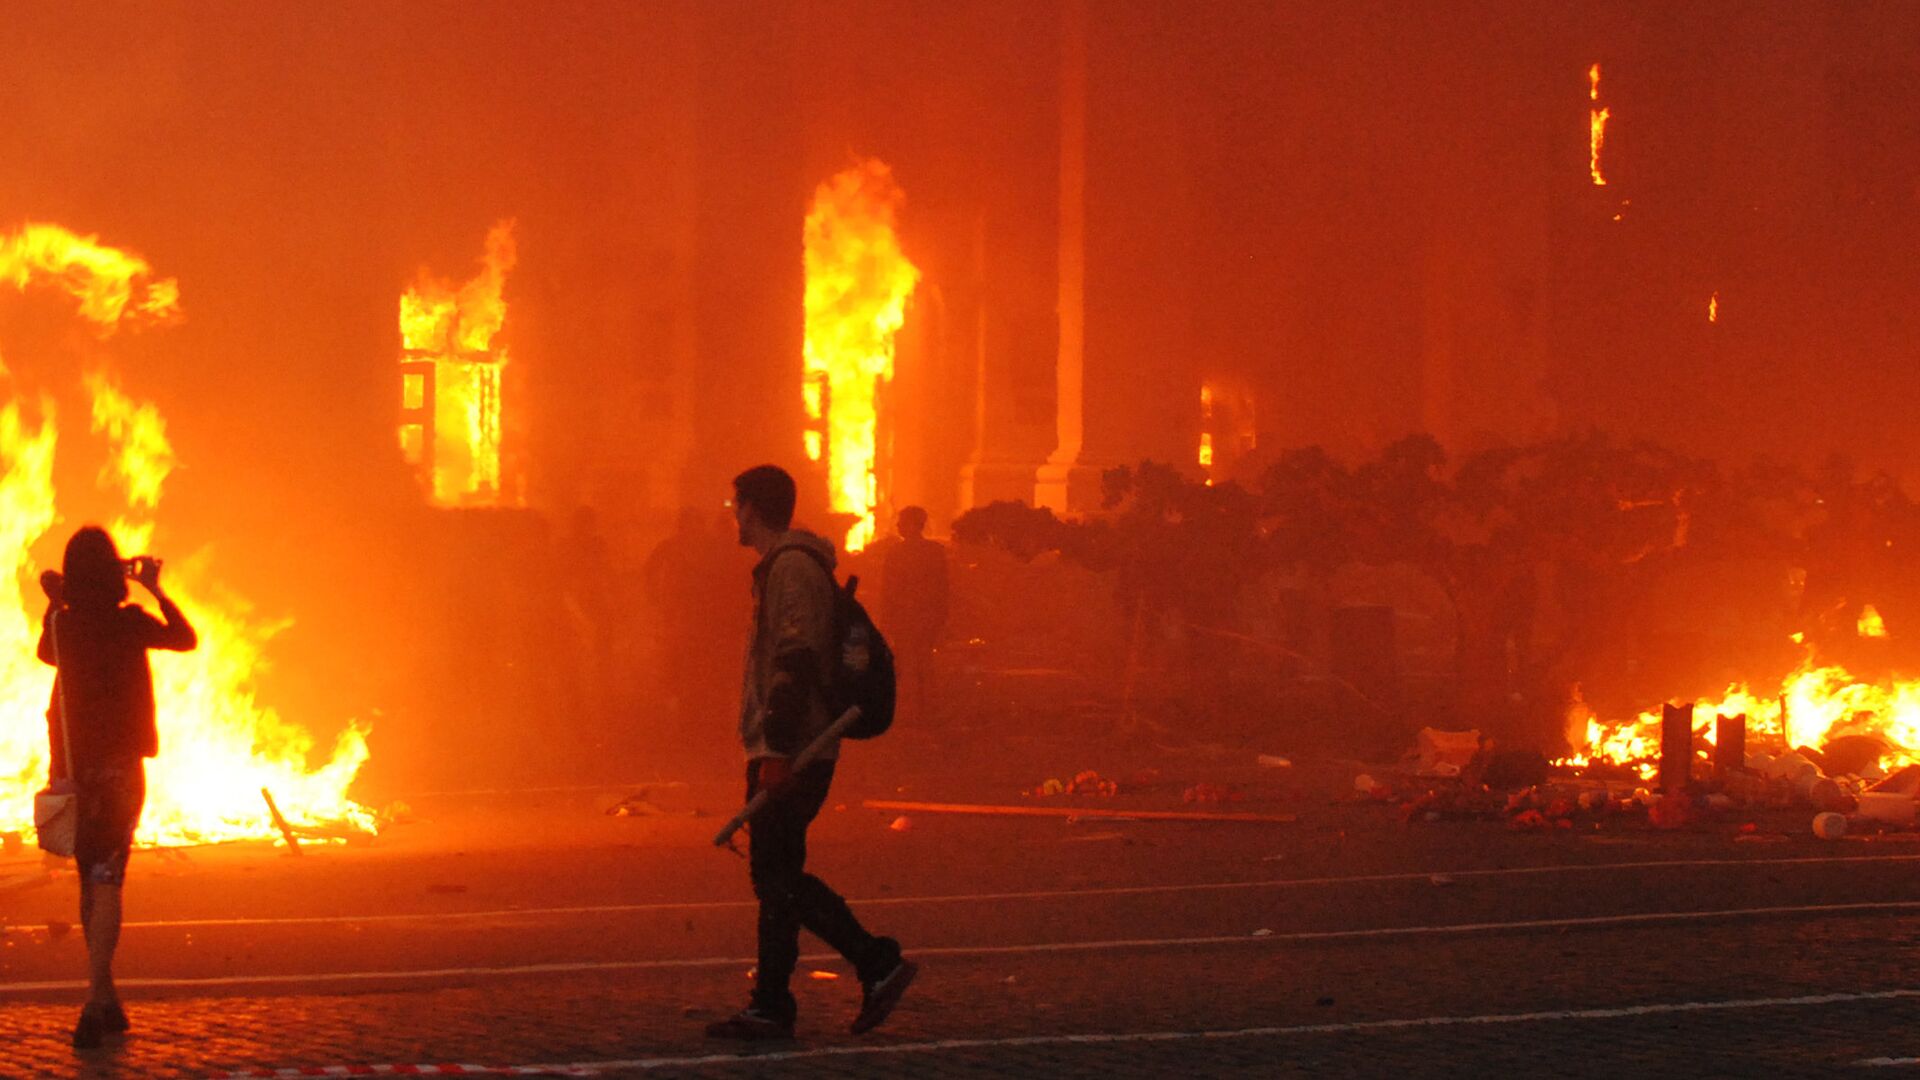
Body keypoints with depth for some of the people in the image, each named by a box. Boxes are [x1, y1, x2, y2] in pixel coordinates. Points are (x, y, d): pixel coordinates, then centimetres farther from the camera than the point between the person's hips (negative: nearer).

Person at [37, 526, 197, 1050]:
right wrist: (155, 589, 18)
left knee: (91, 882, 15)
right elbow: (185, 638, 9)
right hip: (120, 765, -3)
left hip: (73, 766, 4)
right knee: (106, 882, -8)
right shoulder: (129, 622, -9)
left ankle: (107, 1002, 21)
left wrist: (55, 601, 26)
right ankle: (95, 999, -22)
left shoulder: (60, 625, 0)